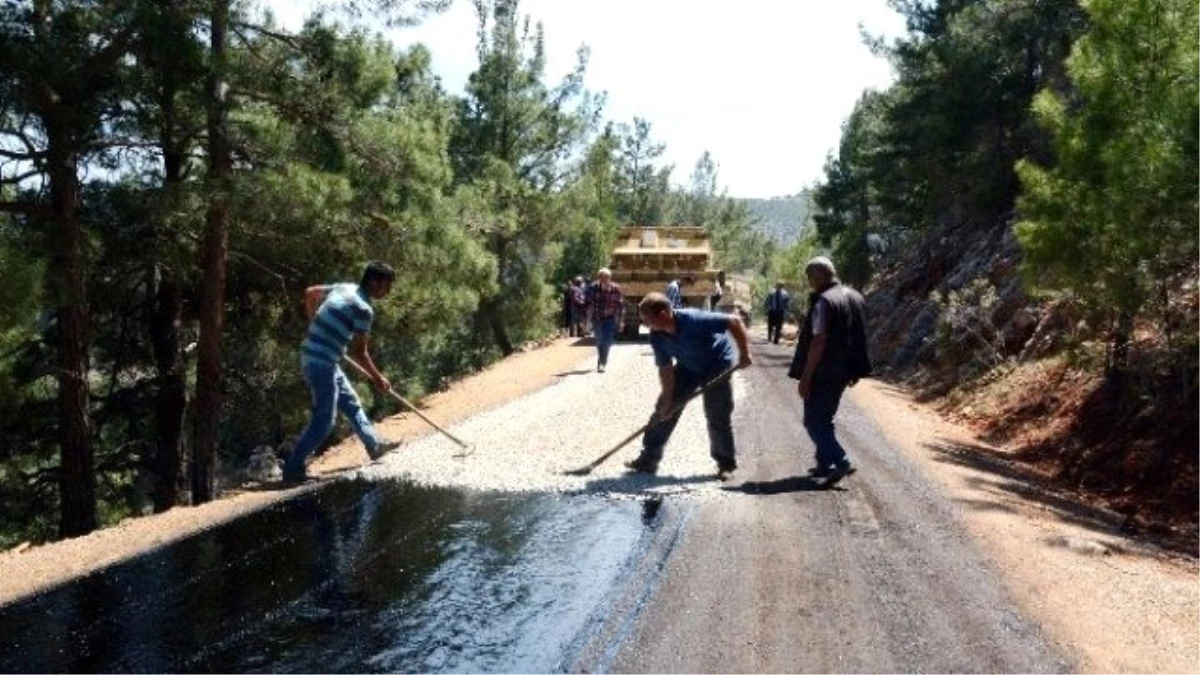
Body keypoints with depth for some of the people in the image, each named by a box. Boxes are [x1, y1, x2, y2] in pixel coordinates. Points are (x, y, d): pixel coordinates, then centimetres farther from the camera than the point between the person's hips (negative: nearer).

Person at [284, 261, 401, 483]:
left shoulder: (344, 288, 8)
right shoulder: (364, 308, -17)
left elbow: (310, 293, 22)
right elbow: (358, 352, -13)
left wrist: (314, 323, 33)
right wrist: (378, 378, -1)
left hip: (314, 356, 10)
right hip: (321, 362, -10)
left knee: (350, 403, 21)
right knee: (324, 421, -2)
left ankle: (374, 445, 33)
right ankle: (293, 468, 3)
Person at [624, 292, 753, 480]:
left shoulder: (694, 320, -37)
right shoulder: (657, 337, -19)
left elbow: (734, 322, -32)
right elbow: (666, 369, -12)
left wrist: (744, 354, -30)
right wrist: (668, 400, -16)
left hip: (716, 364, -5)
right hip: (687, 367, 5)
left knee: (718, 417, -6)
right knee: (663, 411, 1)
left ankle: (726, 463, 10)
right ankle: (649, 459, 8)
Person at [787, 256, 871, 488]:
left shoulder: (823, 302, -18)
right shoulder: (854, 297, 10)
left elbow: (818, 341, -24)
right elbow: (859, 337, 17)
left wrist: (805, 377, -21)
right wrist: (855, 371, 25)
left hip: (823, 374, -9)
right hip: (843, 371, 9)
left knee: (814, 421, -2)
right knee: (824, 418, 21)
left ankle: (841, 462, -13)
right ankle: (824, 464, 25)